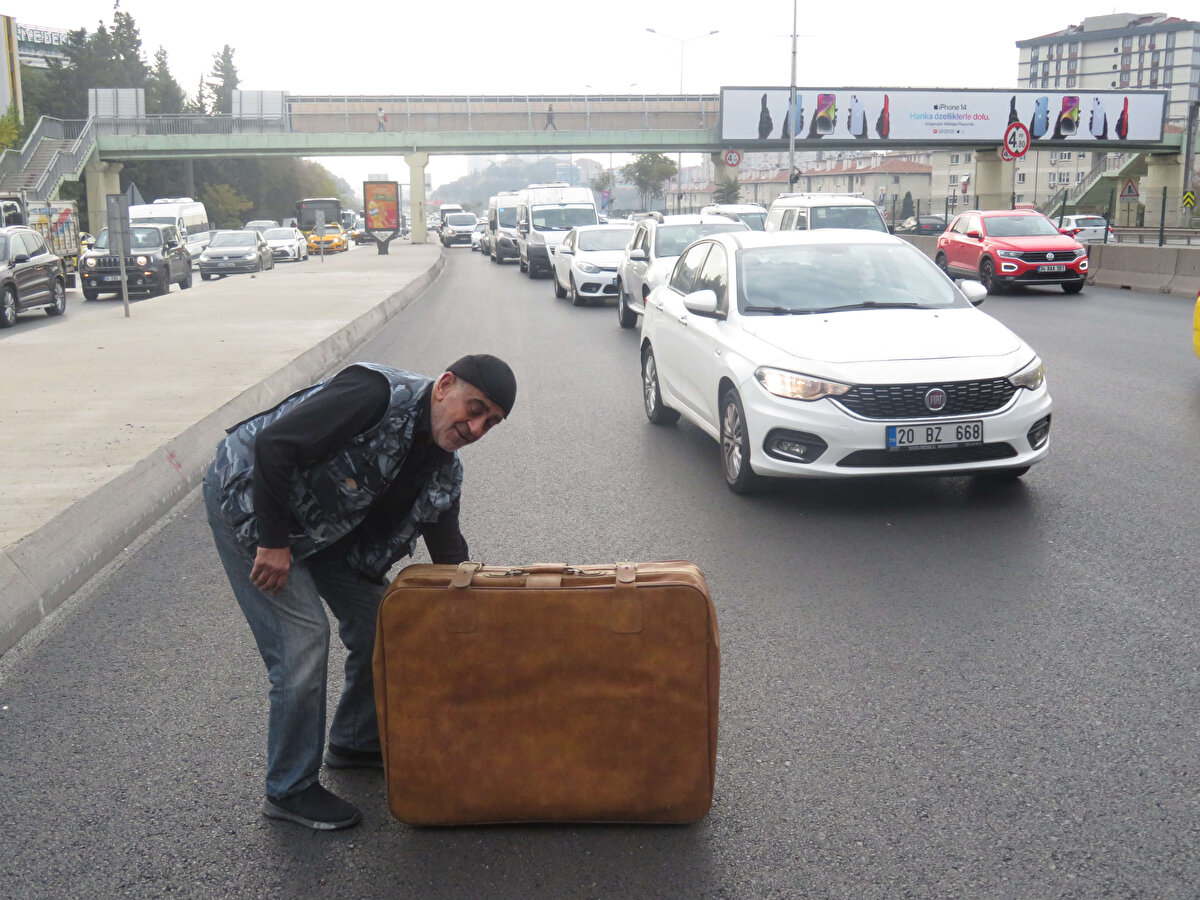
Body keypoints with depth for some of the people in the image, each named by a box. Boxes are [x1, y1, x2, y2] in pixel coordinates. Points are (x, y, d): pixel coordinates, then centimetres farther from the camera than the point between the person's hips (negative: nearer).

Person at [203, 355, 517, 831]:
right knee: (303, 639, -13)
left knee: (378, 622, 9)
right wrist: (273, 541, -26)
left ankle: (357, 742, 32)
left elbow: (449, 554, 4)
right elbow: (273, 445, -32)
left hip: (324, 525, 8)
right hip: (249, 500, -8)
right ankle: (290, 790, 4)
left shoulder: (445, 473, -5)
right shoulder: (379, 394, -30)